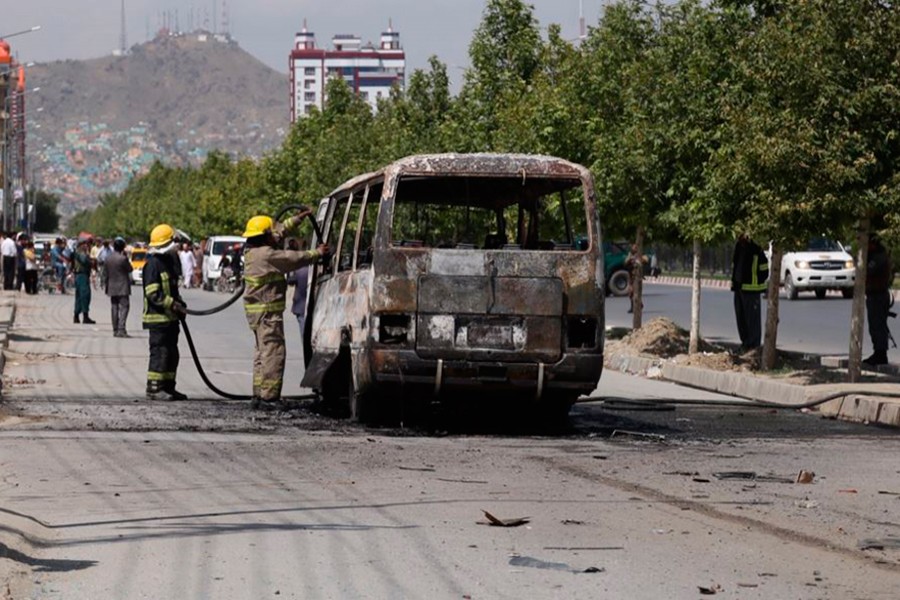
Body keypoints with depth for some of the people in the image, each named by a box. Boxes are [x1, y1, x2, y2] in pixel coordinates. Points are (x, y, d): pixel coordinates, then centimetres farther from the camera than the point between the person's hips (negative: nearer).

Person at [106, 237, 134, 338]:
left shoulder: (108, 257, 2)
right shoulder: (123, 258, -17)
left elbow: (106, 273, 8)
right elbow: (130, 269, -3)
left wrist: (106, 282, 18)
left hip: (112, 287, 6)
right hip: (122, 287, -6)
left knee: (114, 308, 12)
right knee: (124, 307, -5)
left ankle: (115, 330, 14)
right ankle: (121, 329, -16)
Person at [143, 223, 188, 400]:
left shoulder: (169, 262, 17)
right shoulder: (153, 264, -15)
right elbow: (153, 293, -20)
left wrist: (180, 304, 10)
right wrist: (173, 304, -22)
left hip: (170, 317, 10)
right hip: (158, 317, -10)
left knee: (172, 354, 12)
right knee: (159, 352, -9)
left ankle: (168, 387, 19)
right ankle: (153, 388, -6)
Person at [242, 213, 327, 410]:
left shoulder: (253, 252, 11)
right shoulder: (267, 255, -19)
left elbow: (279, 231, 21)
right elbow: (295, 259, -15)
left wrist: (298, 218, 25)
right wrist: (318, 253, -3)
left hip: (255, 310, 10)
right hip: (267, 310, -10)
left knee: (262, 352, 15)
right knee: (273, 352, -9)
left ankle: (259, 395, 17)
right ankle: (268, 397, -11)